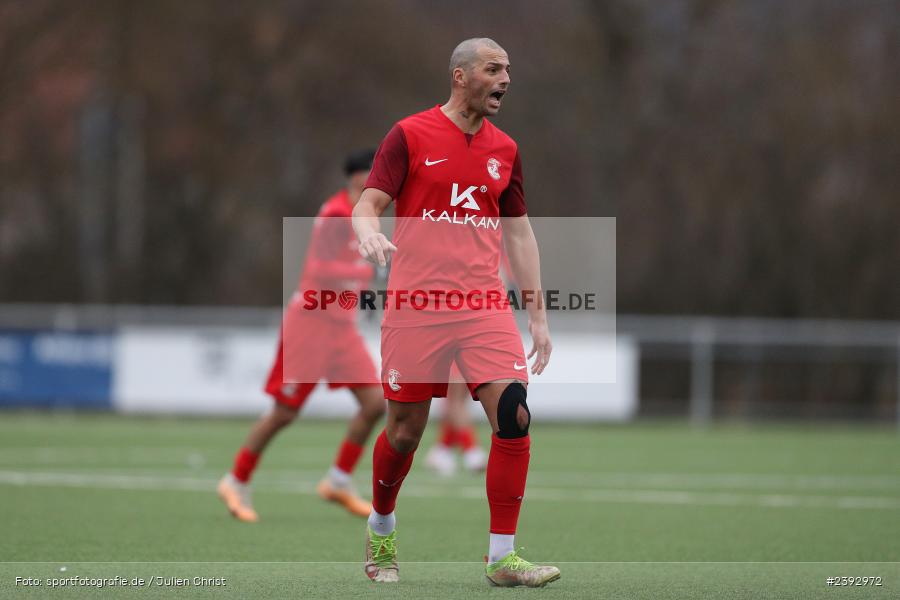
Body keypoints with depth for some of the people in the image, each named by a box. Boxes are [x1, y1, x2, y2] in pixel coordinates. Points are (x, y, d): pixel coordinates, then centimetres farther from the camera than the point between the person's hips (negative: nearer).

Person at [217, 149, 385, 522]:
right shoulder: (335, 215, -18)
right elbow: (319, 271, -26)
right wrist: (368, 271, -29)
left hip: (342, 323, 8)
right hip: (311, 321, -8)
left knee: (376, 403, -4)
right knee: (285, 412, -2)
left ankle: (339, 482, 9)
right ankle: (236, 483, 14)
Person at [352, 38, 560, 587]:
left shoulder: (504, 149, 13)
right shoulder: (410, 136, 0)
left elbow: (518, 232, 18)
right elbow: (369, 204, -2)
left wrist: (537, 314, 13)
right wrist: (369, 233, -26)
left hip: (485, 305, 3)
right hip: (416, 305, -3)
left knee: (514, 415, -14)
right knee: (405, 432, 3)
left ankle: (502, 557, -8)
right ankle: (381, 530, 32)